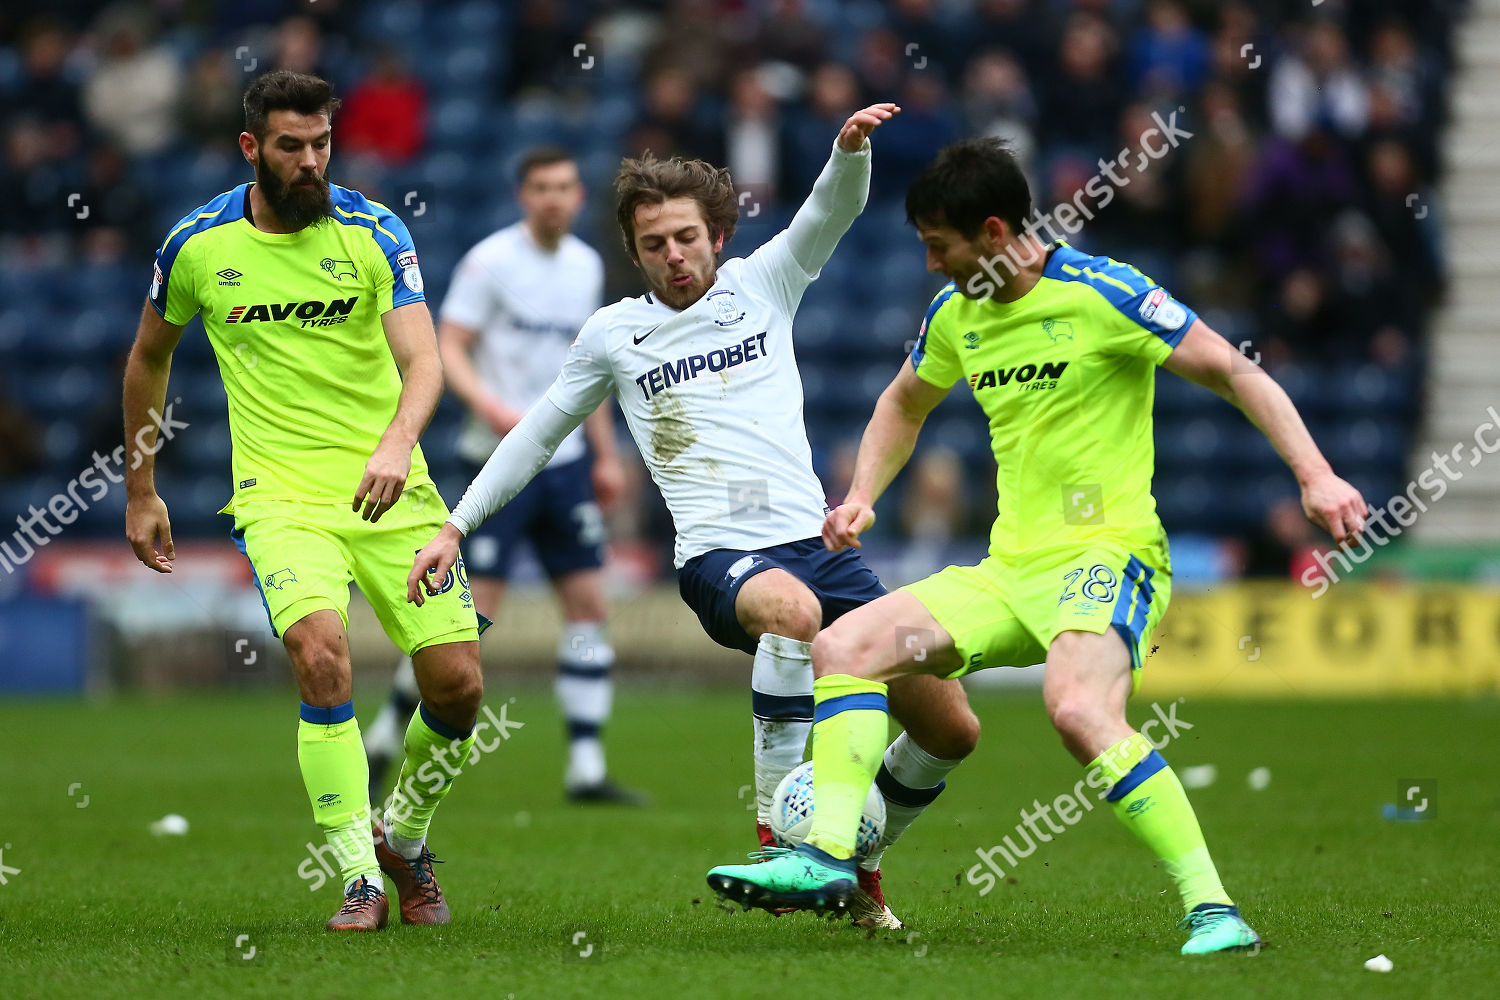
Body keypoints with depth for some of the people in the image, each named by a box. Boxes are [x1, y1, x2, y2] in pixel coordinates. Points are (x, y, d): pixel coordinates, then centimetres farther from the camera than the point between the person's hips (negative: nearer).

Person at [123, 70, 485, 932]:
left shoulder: (373, 231, -4)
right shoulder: (197, 244, 0)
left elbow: (422, 358, -14)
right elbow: (150, 357, 16)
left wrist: (397, 443, -34)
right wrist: (142, 491, 19)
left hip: (390, 488, 1)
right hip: (281, 494, -1)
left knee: (458, 684, -6)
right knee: (321, 651, -27)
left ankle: (406, 838, 25)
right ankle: (362, 880, -20)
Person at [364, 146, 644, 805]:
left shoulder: (586, 265, 11)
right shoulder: (490, 261, -9)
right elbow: (447, 349, -12)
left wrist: (606, 454, 20)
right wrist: (493, 408, -28)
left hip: (564, 460, 6)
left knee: (588, 601, 1)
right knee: (473, 610, -9)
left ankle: (586, 770, 4)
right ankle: (385, 737, 8)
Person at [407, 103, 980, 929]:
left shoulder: (763, 282, 13)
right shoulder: (612, 334, 11)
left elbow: (835, 207, -2)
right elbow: (539, 433, 21)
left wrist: (852, 147, -24)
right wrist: (455, 527, 18)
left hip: (815, 541, 3)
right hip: (718, 558, -3)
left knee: (951, 730, -1)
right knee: (792, 610, -41)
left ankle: (856, 860, 25)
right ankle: (777, 833, -36)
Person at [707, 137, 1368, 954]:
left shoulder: (1101, 294, -10)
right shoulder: (955, 313, 11)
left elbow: (1235, 373, -10)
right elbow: (904, 404, 32)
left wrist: (1314, 475, -21)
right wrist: (862, 497, 17)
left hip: (1107, 554, -8)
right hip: (1009, 570, 8)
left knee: (1079, 709, -35)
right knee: (843, 647, -5)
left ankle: (1212, 910, -32)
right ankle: (828, 857, -12)